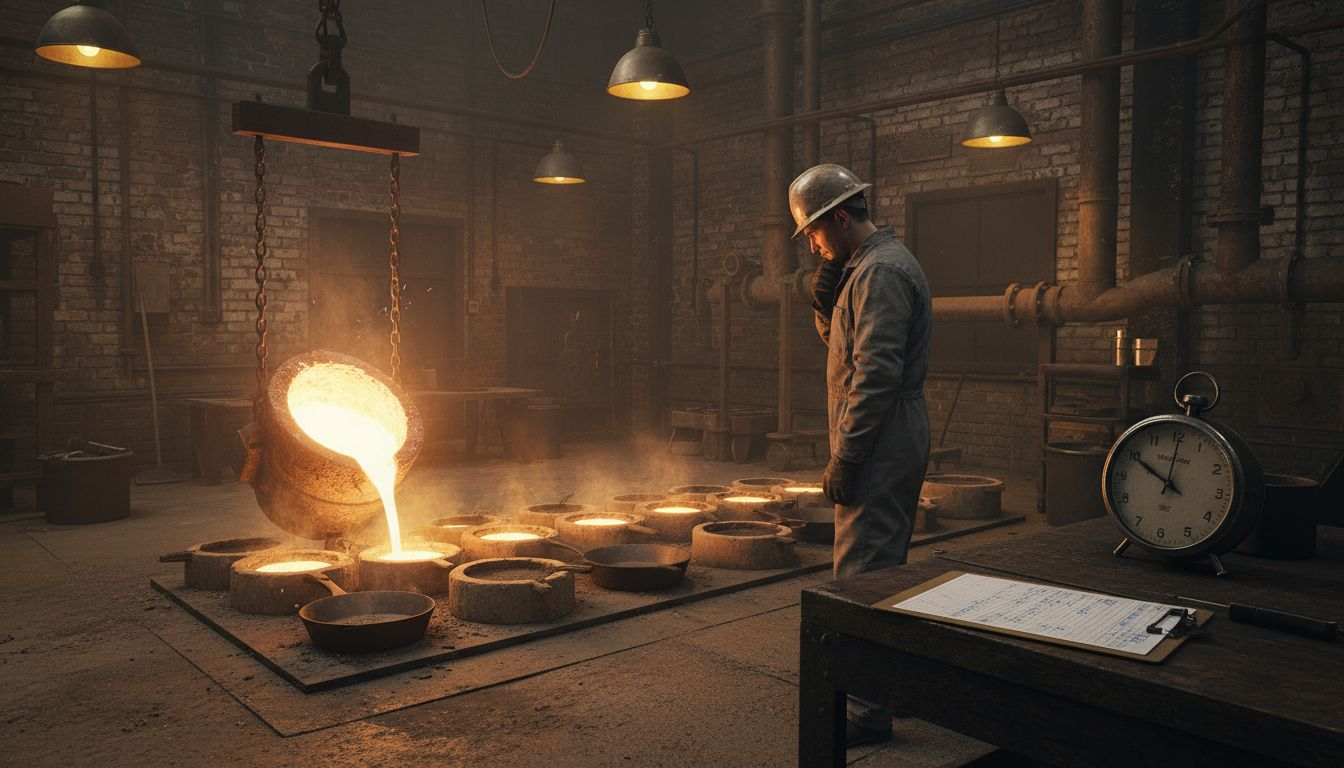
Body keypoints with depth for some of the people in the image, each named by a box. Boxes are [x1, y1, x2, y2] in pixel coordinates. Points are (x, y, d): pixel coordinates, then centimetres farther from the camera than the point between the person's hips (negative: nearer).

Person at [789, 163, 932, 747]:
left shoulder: (880, 272, -16)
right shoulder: (871, 265, 16)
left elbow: (875, 374, -23)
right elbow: (842, 344, 22)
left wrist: (844, 460, -22)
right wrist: (826, 301, 3)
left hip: (880, 448, -11)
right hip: (896, 445, 11)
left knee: (862, 574, -7)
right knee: (883, 569, 19)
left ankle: (869, 713, 1)